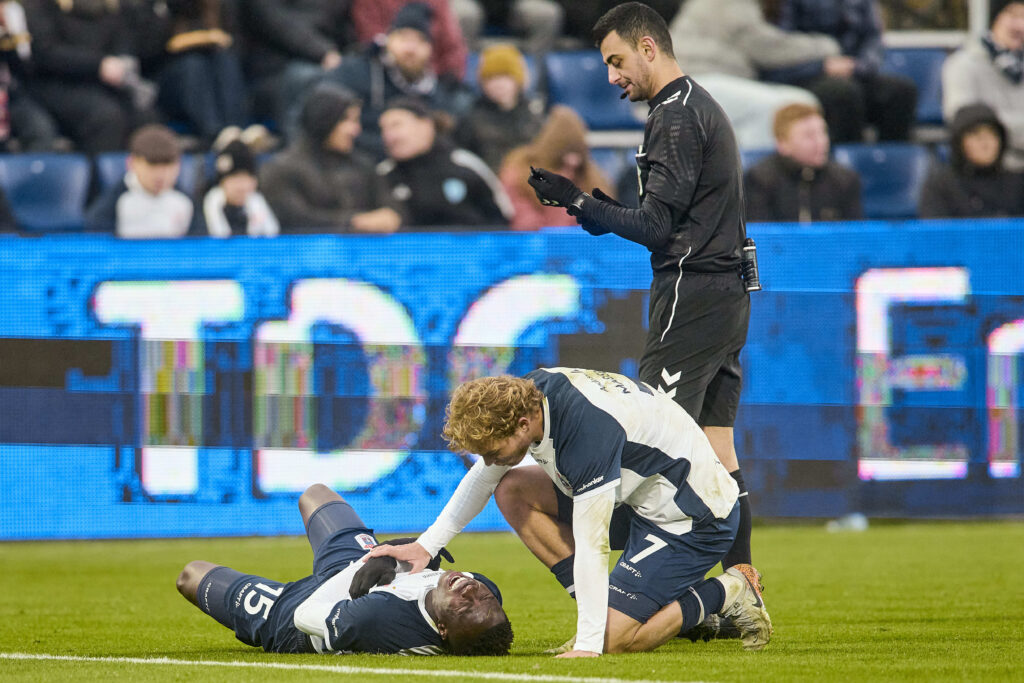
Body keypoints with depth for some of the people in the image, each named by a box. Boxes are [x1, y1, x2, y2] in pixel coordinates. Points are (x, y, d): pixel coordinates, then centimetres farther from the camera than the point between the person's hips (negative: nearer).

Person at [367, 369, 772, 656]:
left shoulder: (589, 430, -35)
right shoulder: (527, 394, -8)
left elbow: (591, 547, -35)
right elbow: (484, 478, 12)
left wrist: (588, 647, -34)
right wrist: (426, 545, 10)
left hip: (695, 520, -9)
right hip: (638, 496, 9)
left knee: (611, 638, -19)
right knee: (513, 491, 1)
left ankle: (724, 595, 3)